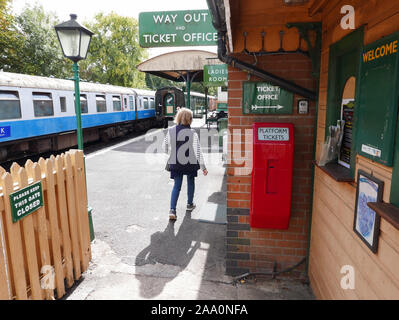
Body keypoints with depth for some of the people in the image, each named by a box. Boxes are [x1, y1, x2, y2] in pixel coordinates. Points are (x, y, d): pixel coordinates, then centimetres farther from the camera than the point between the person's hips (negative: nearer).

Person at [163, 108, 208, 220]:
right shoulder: (192, 133, -16)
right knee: (191, 182, 21)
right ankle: (190, 204, 37)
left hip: (175, 163, 2)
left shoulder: (171, 131, -7)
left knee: (177, 186, 9)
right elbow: (198, 151, -16)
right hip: (190, 163, -2)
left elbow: (165, 147, 2)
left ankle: (172, 210, -4)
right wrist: (203, 166, -8)